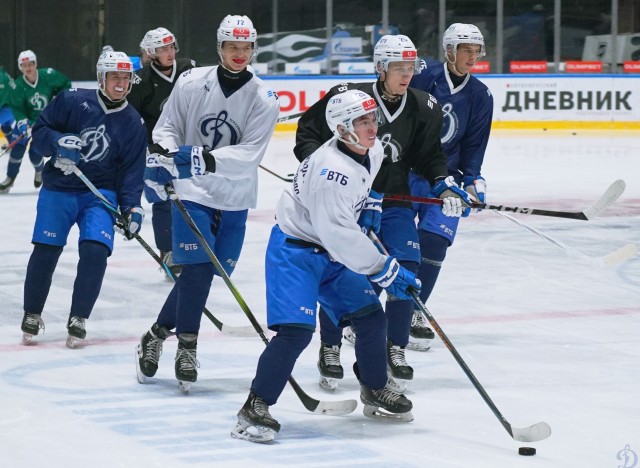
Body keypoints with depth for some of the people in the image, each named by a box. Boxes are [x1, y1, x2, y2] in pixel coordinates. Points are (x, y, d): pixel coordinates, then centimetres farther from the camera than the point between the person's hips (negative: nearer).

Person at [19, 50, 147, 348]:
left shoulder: (132, 123, 1)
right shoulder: (73, 102, -6)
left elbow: (131, 170, 1)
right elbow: (40, 131, -1)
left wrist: (131, 207, -11)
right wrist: (58, 142, -22)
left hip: (100, 193, 1)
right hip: (58, 189, -1)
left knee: (95, 250, -16)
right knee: (45, 251, -4)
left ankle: (78, 319, -2)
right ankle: (32, 314, 17)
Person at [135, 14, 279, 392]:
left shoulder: (264, 100, -7)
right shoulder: (192, 83, -6)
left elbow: (248, 154, -17)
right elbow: (167, 126, 3)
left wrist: (206, 159, -32)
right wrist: (160, 156, -17)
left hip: (234, 201, 2)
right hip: (192, 192, -2)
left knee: (207, 273, 5)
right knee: (197, 269, -13)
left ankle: (159, 335, 22)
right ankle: (186, 346, 2)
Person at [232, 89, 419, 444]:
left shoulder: (373, 151, -2)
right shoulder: (331, 169, -31)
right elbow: (339, 234, -32)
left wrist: (369, 206, 7)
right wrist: (386, 271, -27)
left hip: (333, 252, 9)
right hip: (294, 250, -9)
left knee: (371, 317, 10)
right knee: (296, 331, -20)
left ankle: (375, 392, 31)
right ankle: (254, 410, -13)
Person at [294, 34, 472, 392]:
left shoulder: (423, 108, -1)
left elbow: (429, 155, 11)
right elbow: (308, 132, -2)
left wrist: (445, 183, -5)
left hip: (394, 200, 3)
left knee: (406, 268, -8)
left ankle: (396, 348, 10)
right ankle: (330, 349, 9)